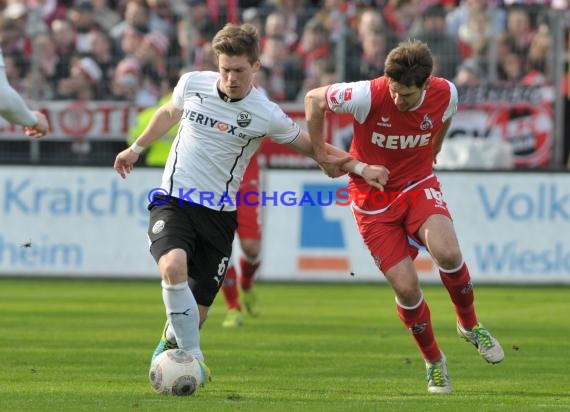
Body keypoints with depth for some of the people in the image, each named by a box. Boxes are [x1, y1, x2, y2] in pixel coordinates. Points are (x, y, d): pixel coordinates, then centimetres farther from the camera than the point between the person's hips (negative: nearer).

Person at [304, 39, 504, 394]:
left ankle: (470, 324, 2)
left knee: (447, 252, -27)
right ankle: (434, 362, 16)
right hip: (373, 198, -1)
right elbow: (314, 99, -9)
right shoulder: (368, 96, -25)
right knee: (406, 286, -10)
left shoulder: (445, 94, -15)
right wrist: (321, 155, -3)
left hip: (419, 185, 1)